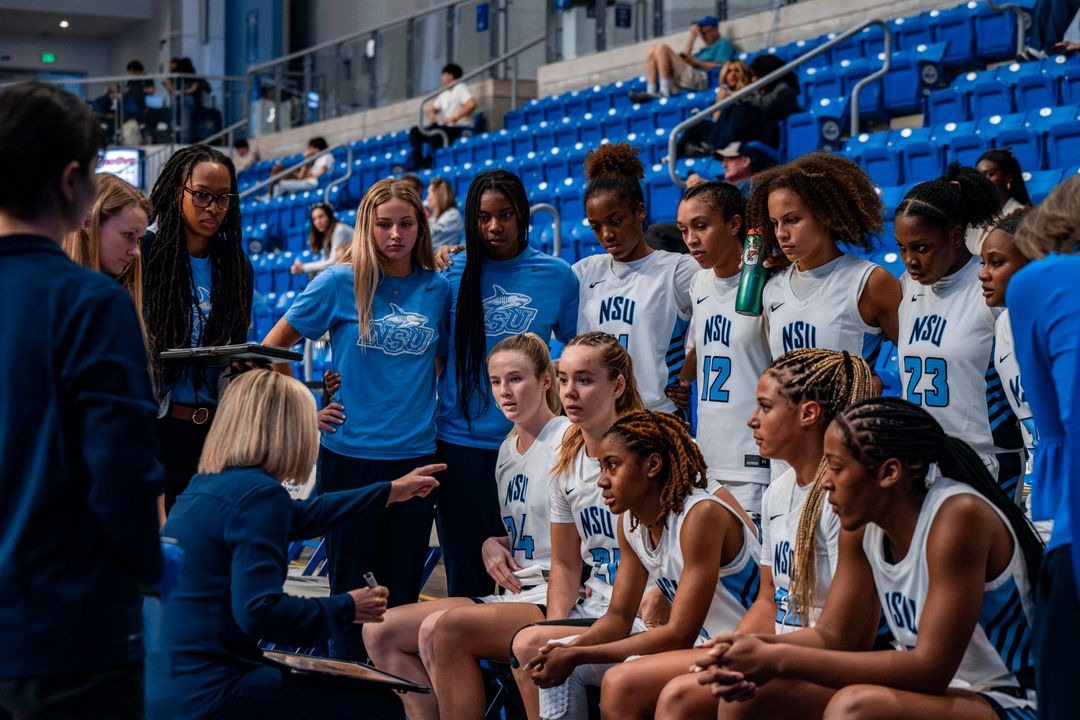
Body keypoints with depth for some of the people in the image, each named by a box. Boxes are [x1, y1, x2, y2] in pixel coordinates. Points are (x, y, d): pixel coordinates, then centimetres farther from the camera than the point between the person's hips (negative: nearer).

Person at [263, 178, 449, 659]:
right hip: (350, 453, -2)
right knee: (351, 585, 7)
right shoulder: (340, 283, -3)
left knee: (403, 586, 9)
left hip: (416, 454, 3)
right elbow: (271, 349, 3)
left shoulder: (438, 289, 5)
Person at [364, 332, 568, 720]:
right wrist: (492, 544, 6)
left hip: (553, 601, -9)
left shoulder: (566, 441, -9)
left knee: (441, 629, -32)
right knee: (379, 631, -4)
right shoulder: (509, 447, 17)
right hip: (512, 597, 9)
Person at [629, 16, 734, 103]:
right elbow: (686, 57, 20)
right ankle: (651, 92, -16)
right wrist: (693, 36, 23)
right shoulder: (707, 48, 36)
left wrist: (695, 62, -6)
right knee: (653, 50, 1)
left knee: (662, 48, -19)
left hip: (700, 77, -9)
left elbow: (720, 67, -5)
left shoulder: (724, 43, 12)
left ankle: (664, 91, -24)